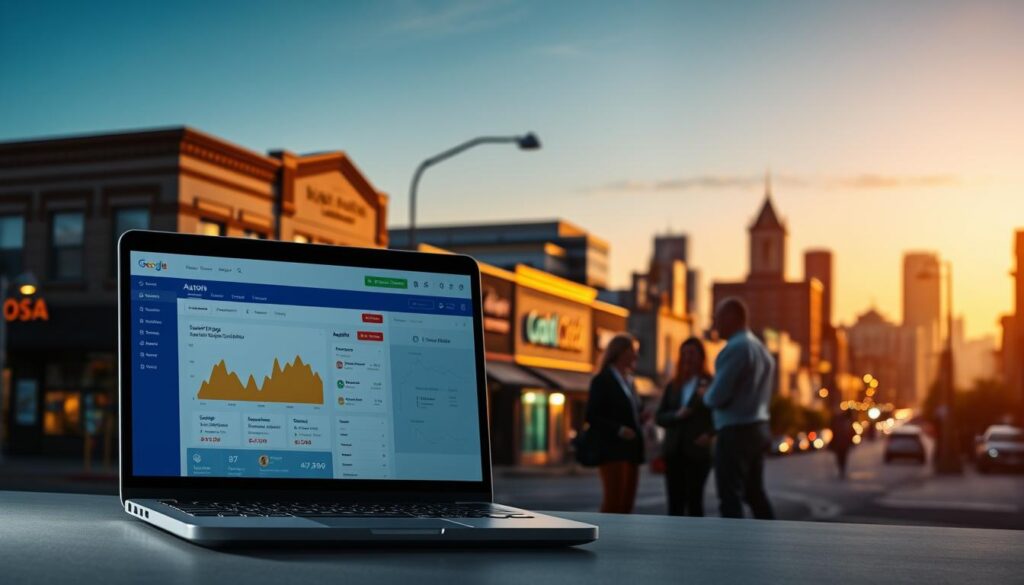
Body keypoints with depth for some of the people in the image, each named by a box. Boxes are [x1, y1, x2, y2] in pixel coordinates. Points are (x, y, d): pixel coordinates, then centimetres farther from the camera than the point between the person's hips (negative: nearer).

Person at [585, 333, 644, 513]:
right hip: (612, 450, -8)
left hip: (630, 451, 8)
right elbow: (592, 417, -9)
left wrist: (640, 417, 4)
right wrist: (618, 429, -20)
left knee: (627, 503, 3)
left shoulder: (628, 381, 19)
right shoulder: (602, 380, -3)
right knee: (613, 501, -13)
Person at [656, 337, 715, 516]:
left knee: (694, 500, -5)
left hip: (697, 450, -4)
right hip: (674, 450, 4)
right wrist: (676, 415, -8)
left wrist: (709, 434, -22)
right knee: (675, 501, 4)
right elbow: (659, 417, 11)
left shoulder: (709, 383, -1)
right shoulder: (673, 385, 13)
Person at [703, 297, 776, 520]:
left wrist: (706, 396, 3)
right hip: (758, 428, 9)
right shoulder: (761, 348, 13)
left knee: (730, 496, -5)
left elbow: (718, 396, -20)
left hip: (735, 431, -9)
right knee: (755, 493, 17)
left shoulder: (735, 348, -16)